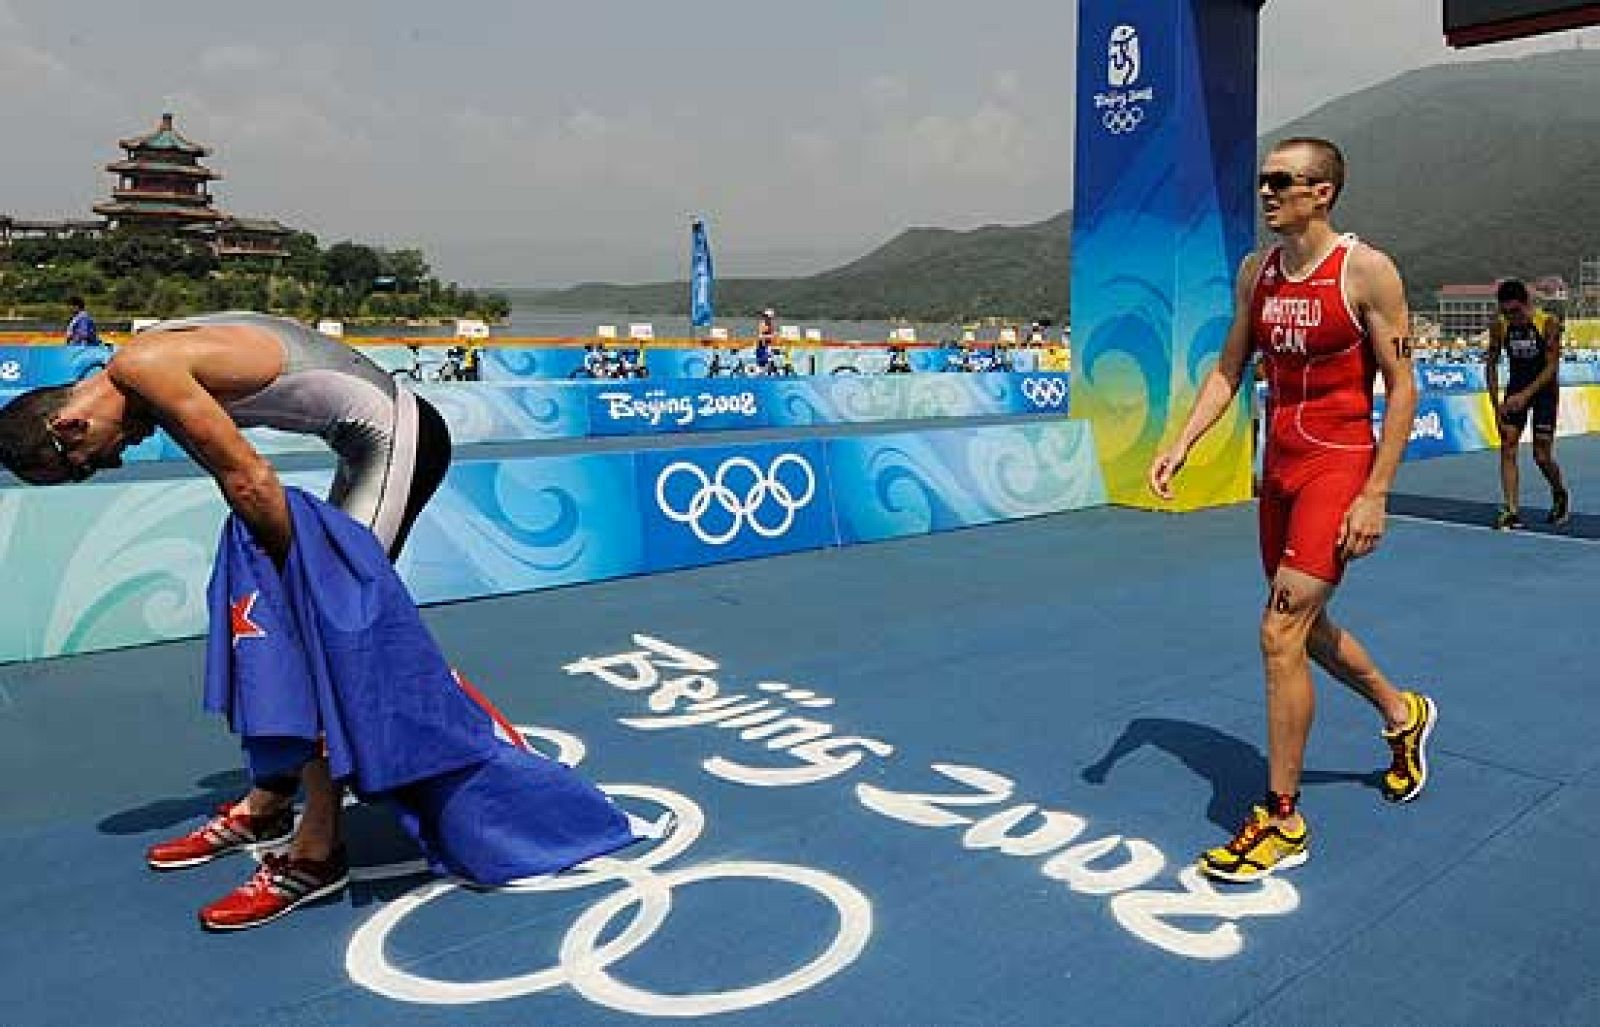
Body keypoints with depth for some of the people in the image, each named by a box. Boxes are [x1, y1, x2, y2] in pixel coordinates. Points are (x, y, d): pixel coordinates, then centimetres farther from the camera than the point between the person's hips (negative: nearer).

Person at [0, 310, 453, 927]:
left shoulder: (142, 367, -18)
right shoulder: (150, 375, 11)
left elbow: (249, 479, -20)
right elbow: (236, 476, 14)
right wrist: (291, 559, 9)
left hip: (398, 438, -10)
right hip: (366, 445, 10)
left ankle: (317, 855, -6)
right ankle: (266, 807, 29)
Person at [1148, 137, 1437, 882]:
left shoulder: (1366, 271, -12)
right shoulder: (1255, 272, 7)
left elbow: (1402, 387, -11)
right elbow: (1229, 369, 12)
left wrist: (1375, 495, -15)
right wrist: (1182, 444, -2)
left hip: (1338, 468, -7)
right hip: (1279, 468, 7)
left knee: (1280, 633, -13)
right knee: (1308, 628, 18)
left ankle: (1282, 822, 1)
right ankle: (1403, 715, 48)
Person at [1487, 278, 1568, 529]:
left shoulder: (1548, 323, -17)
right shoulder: (1499, 327, -8)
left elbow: (1552, 366, -17)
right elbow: (1491, 363, 0)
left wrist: (1525, 395, -27)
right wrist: (1496, 404, -5)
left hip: (1544, 388, -3)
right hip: (1516, 388, 3)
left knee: (1542, 456, -4)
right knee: (1507, 448, -9)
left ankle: (1560, 495, 27)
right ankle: (1511, 511, -9)